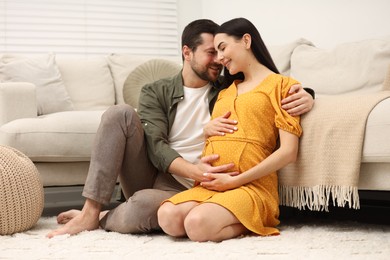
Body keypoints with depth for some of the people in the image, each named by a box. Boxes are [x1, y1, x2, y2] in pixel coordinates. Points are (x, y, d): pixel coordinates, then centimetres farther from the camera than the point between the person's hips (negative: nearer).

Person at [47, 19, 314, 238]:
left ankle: (98, 219, -4)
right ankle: (90, 211, -23)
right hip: (148, 175, 2)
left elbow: (279, 93, 6)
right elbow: (156, 145, -9)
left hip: (180, 188, -2)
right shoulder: (155, 92, 4)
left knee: (142, 206, -38)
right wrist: (192, 169, -31)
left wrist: (304, 96, -22)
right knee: (121, 114, -22)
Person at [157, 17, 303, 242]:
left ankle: (250, 222, -5)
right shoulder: (225, 92, 28)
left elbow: (288, 151, -5)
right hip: (210, 185, 6)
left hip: (251, 185, -6)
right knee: (168, 217, -27)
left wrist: (236, 181, -10)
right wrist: (206, 131, 5)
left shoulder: (280, 84, 7)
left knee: (197, 224, -34)